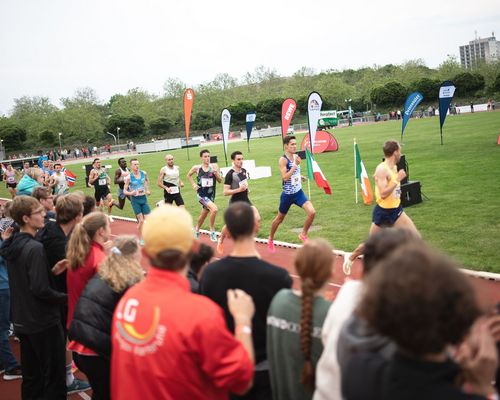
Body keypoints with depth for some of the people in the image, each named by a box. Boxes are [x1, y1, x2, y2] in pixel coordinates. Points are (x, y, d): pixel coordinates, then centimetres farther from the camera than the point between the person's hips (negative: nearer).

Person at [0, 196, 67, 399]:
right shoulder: (35, 248, -22)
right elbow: (40, 289, -25)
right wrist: (65, 298, -11)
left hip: (22, 320, 8)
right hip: (44, 321, -8)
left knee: (31, 376, 18)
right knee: (54, 376, 4)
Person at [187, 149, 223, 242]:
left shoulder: (214, 166, -4)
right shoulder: (196, 168, -5)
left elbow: (220, 181, -2)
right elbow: (189, 175, 15)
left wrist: (216, 173, -19)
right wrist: (193, 184, 4)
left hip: (211, 195, 3)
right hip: (202, 194, -3)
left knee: (203, 215, 19)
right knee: (214, 209, -26)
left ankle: (196, 230, 45)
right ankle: (212, 231, -11)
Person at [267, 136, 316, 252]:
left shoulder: (296, 157, 3)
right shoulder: (283, 159, -17)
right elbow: (285, 177, -27)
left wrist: (300, 177, 6)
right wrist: (296, 165, -30)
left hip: (299, 192, 5)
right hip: (287, 195, -5)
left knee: (312, 212, -16)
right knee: (279, 218, 14)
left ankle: (303, 234, 7)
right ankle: (270, 239, 38)